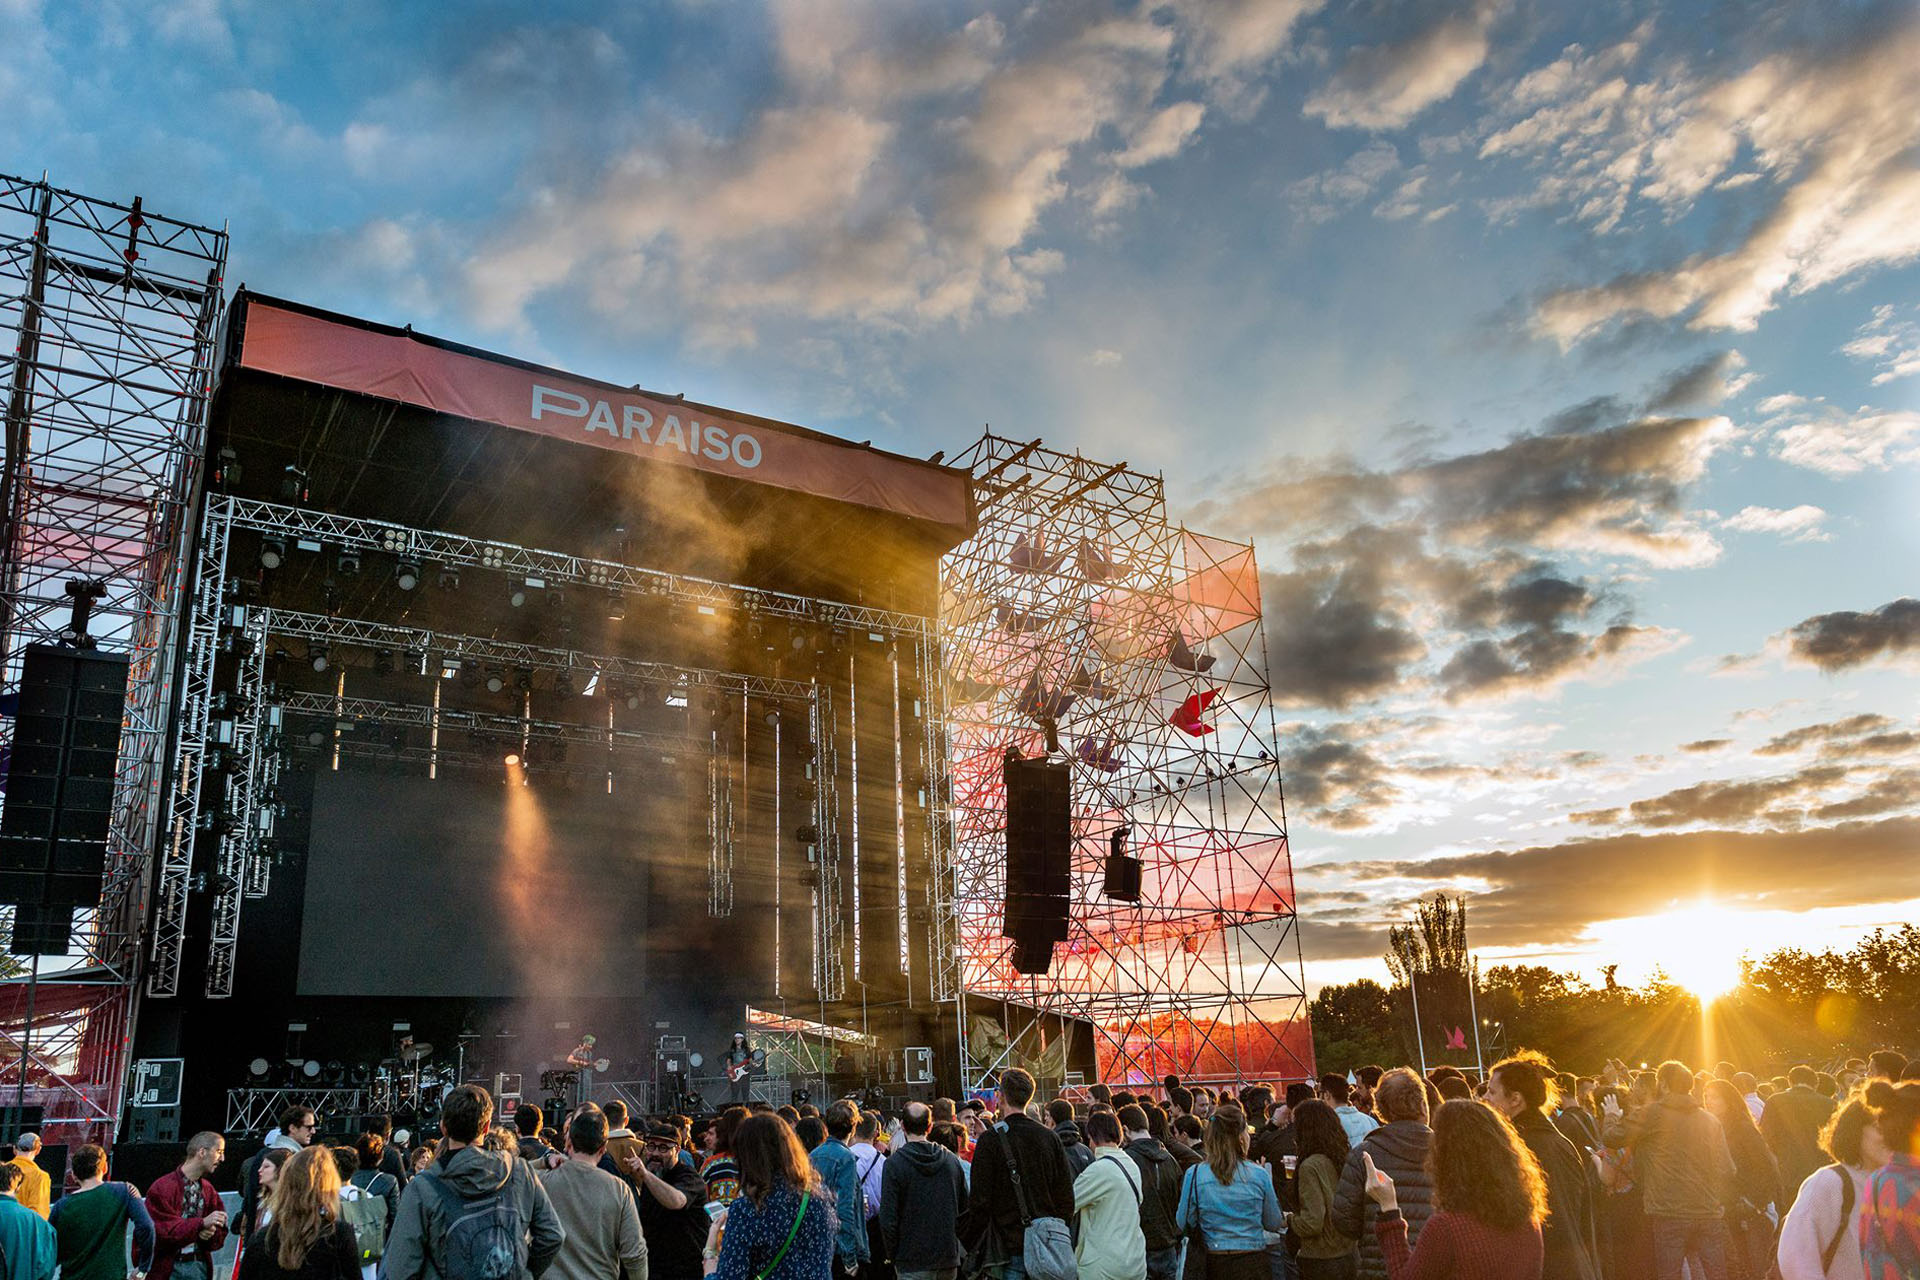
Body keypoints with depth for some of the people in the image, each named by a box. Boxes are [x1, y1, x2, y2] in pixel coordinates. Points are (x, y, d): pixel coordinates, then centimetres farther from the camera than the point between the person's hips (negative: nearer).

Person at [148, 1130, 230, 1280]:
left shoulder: (208, 1190, 12)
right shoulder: (163, 1187, -7)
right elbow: (162, 1229, -16)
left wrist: (211, 1234, -8)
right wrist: (202, 1223, -23)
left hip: (200, 1266, 5)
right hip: (170, 1267, -5)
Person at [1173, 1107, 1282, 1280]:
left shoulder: (1194, 1174, -10)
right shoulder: (1259, 1175, -10)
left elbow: (1184, 1224, -1)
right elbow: (1274, 1224, 3)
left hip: (1214, 1264, 1)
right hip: (1253, 1262, 0)